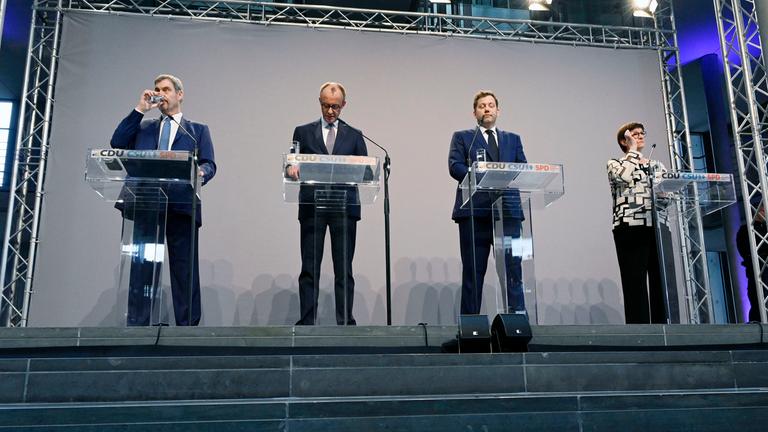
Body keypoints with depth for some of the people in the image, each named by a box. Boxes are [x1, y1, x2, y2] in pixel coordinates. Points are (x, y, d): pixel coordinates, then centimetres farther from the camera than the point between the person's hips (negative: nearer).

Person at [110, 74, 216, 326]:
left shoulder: (198, 130, 18)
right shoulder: (143, 127, 25)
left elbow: (209, 164, 6)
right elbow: (117, 144, 8)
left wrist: (200, 173, -19)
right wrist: (139, 109, 7)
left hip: (181, 206, -2)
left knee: (185, 272, -2)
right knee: (141, 268, -1)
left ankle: (187, 328, 2)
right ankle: (137, 327, 1)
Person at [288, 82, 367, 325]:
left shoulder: (354, 136, 14)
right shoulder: (303, 132, 13)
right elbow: (291, 164, 7)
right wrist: (291, 168, -16)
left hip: (344, 207, 0)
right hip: (312, 207, 0)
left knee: (344, 269, 2)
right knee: (309, 269, 1)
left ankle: (345, 322, 7)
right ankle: (306, 322, 5)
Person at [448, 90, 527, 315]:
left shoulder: (513, 139, 22)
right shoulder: (462, 137, 14)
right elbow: (455, 167, -2)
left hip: (508, 210, 2)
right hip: (474, 212, -2)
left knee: (512, 268, -4)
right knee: (473, 271, 1)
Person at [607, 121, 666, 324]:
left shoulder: (656, 165, 23)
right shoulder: (615, 164, 10)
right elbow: (626, 176, -13)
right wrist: (633, 150, 1)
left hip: (658, 227, 4)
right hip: (630, 228, -4)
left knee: (661, 281, 1)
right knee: (635, 282, -7)